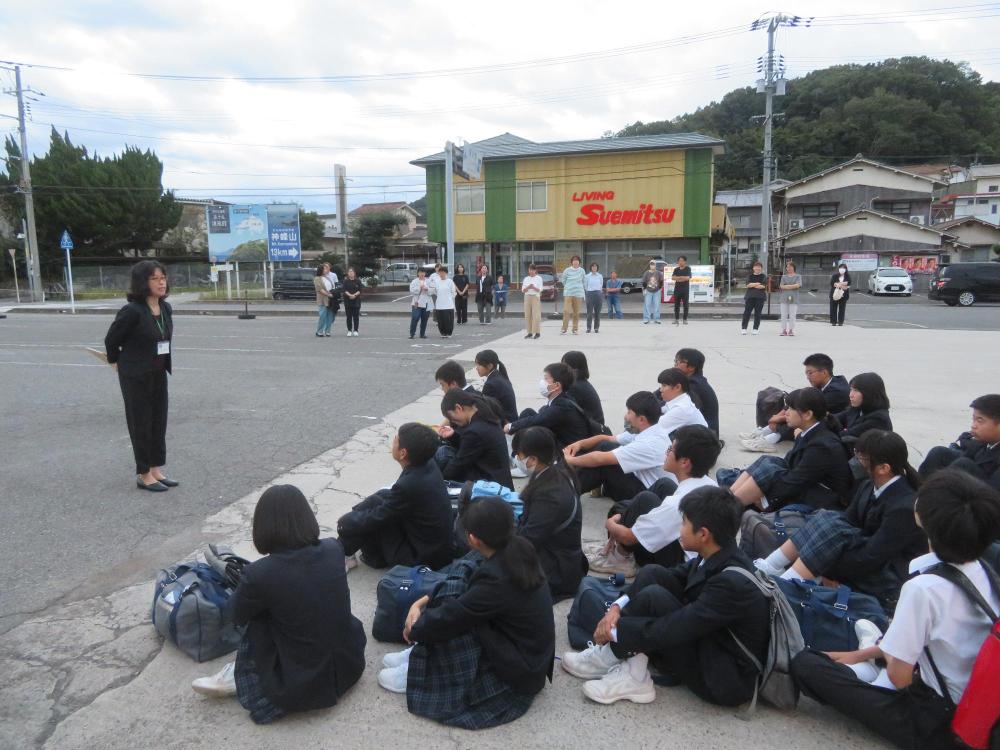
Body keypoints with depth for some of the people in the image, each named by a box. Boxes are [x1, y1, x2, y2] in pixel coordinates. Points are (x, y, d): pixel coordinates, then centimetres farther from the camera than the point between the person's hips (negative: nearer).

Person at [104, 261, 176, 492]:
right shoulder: (132, 311, -19)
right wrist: (116, 362, 6)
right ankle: (144, 475, 15)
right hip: (136, 376, -6)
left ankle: (156, 470, 23)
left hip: (159, 374, 6)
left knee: (159, 422, 11)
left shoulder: (166, 308, 0)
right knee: (141, 424, 4)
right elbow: (111, 339, -7)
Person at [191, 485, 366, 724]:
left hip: (304, 685, -4)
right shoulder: (334, 549, -8)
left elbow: (238, 616, 2)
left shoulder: (259, 574, -20)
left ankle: (240, 679, 20)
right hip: (351, 662, 4)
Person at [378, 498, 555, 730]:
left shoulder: (496, 579, -31)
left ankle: (418, 675, 3)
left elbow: (447, 619, -21)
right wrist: (421, 602, 0)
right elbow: (470, 590, 6)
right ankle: (421, 655, 8)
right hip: (528, 653, 8)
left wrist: (413, 630, -1)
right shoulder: (517, 551, -6)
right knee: (452, 594, -1)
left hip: (518, 673, -8)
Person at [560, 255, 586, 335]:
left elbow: (584, 281, 16)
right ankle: (564, 329, -7)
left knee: (576, 312, 4)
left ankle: (575, 329, 12)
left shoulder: (582, 271, 3)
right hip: (568, 293, -1)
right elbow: (563, 280, 13)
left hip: (578, 293, 1)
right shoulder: (567, 270, 0)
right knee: (566, 311, -11)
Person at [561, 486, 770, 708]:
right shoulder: (716, 557, -5)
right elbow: (674, 575, 3)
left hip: (727, 681, -8)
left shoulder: (733, 583, -30)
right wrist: (617, 607, -10)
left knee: (653, 597, -25)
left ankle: (609, 657, -1)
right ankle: (632, 673, -7)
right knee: (652, 574, -7)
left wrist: (613, 630, -18)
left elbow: (672, 630, -30)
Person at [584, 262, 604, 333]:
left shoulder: (600, 276, 7)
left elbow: (601, 286, 16)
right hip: (590, 294, -2)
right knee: (589, 311, -5)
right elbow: (585, 286, 9)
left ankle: (596, 328, 9)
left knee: (597, 312, 2)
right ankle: (588, 328, 1)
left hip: (598, 294, 2)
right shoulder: (587, 276, 2)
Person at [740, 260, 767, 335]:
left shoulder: (764, 276, 6)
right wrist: (757, 284, -10)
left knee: (757, 313, 1)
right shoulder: (750, 276, 11)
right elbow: (748, 284, -4)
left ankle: (756, 329, 7)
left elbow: (763, 286, -8)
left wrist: (752, 285, -5)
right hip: (750, 296, 1)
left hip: (760, 297, -1)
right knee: (747, 312, -4)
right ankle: (743, 328, 1)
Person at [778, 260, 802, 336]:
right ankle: (784, 330, 5)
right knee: (783, 315, 0)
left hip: (793, 299, -2)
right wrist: (792, 286, -8)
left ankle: (791, 330, 2)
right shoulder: (784, 276, 13)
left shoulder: (798, 276, 6)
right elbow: (781, 286, 0)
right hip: (784, 298, 2)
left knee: (792, 315, -3)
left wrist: (786, 286, -6)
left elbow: (798, 285, -9)